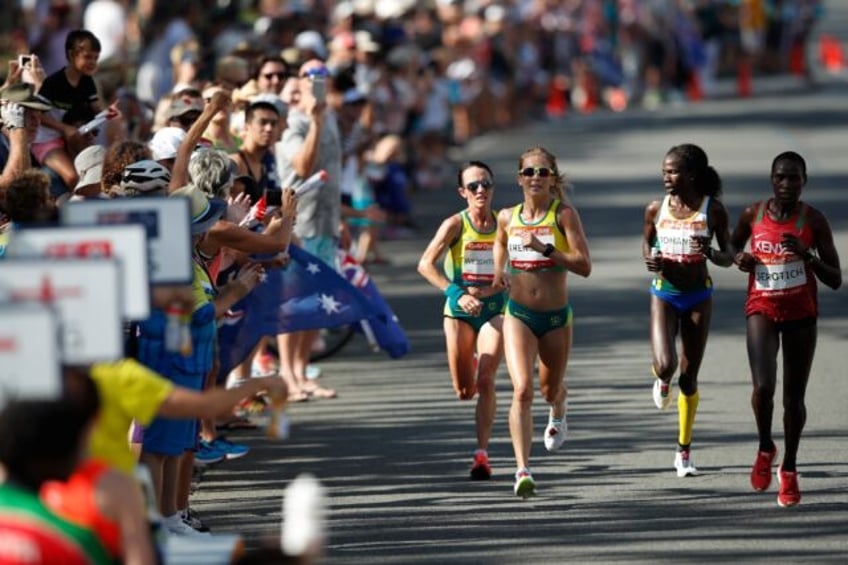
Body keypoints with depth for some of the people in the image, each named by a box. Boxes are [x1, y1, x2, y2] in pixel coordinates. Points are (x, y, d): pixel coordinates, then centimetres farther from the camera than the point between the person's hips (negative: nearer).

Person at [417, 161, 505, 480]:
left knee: (485, 381, -17)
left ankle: (482, 453, -13)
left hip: (495, 308, 0)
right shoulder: (456, 225, -8)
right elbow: (426, 265, -14)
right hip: (460, 310, 0)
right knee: (464, 392, 7)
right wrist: (456, 294, -24)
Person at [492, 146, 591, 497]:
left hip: (556, 317, -1)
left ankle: (558, 415, 59)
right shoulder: (508, 217, 3)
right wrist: (499, 271, 11)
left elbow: (584, 266, -16)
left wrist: (545, 248, -24)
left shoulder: (564, 214, -8)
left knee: (551, 389, 19)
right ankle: (523, 470, -23)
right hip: (518, 315, 1)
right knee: (522, 390, -18)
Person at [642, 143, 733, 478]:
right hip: (664, 295, 0)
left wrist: (711, 253, -23)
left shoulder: (713, 210, -7)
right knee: (665, 365, -20)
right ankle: (662, 380, 21)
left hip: (698, 297, 0)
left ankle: (684, 451, 18)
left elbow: (728, 257, 0)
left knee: (689, 377, 5)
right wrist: (650, 259, -9)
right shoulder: (656, 209, -3)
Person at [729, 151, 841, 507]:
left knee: (794, 397, 6)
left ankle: (789, 470, 27)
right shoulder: (753, 215, -3)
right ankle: (765, 448, 9)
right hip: (762, 310, 0)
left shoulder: (814, 221, -8)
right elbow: (732, 246, 18)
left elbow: (835, 280, -7)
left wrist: (807, 255, -23)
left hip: (801, 315, 0)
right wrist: (740, 259, -5)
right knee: (763, 387, -20)